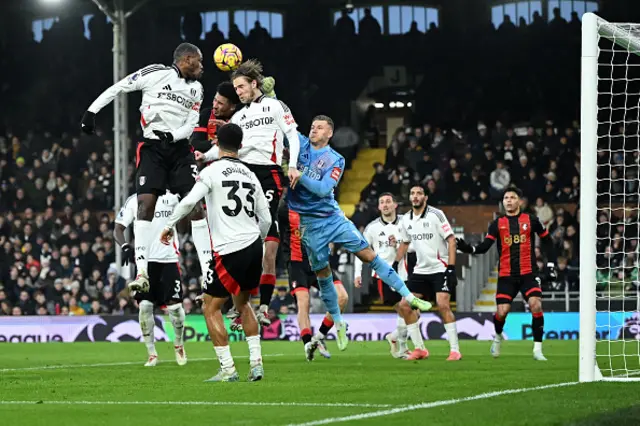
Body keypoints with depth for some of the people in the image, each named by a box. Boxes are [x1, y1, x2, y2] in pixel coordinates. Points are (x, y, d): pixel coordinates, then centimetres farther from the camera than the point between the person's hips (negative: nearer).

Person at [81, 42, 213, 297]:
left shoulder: (196, 89, 15)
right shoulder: (156, 73, 0)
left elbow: (191, 124, 10)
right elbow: (119, 87, 2)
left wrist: (173, 135, -12)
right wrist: (92, 111, -4)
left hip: (179, 149, 4)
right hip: (152, 148, -4)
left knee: (195, 205, -7)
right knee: (146, 203, -16)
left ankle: (208, 272, -6)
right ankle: (142, 273, -19)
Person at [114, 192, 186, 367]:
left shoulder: (171, 197, 7)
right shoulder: (134, 201, 3)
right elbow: (118, 229, 0)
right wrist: (125, 246, -16)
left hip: (169, 259, 1)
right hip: (146, 260, -1)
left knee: (175, 306, -3)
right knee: (145, 306, -8)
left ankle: (179, 344, 25)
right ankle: (151, 353, 6)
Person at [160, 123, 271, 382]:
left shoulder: (212, 171, -6)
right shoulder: (250, 175, 12)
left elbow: (189, 201, -18)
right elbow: (265, 219, 14)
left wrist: (169, 225, -4)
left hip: (229, 251, -6)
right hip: (254, 246, 6)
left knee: (211, 307, 5)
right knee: (242, 303, 24)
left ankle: (228, 369, -2)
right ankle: (256, 363, 16)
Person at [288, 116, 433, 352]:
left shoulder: (335, 160, -4)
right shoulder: (299, 144, -1)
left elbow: (323, 189, -16)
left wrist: (300, 175, -27)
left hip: (333, 217, 0)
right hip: (309, 223, 0)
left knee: (368, 255, -3)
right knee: (322, 274, 6)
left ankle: (408, 296, 3)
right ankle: (338, 324, 22)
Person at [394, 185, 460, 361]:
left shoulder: (436, 214, -10)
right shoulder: (406, 220, 7)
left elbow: (451, 239, -11)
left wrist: (451, 267, -17)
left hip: (440, 269, -6)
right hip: (420, 270, 6)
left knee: (443, 305, -20)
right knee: (404, 306, -1)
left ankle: (455, 350, -13)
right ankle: (419, 349, 9)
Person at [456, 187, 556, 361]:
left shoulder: (531, 220, 3)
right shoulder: (497, 224, 4)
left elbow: (547, 241, 14)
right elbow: (484, 247, -3)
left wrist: (551, 264, 8)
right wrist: (467, 248, -21)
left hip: (528, 273, -1)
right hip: (506, 275, 1)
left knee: (536, 305, -19)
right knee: (502, 311, -7)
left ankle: (538, 349, -11)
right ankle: (498, 337, 28)